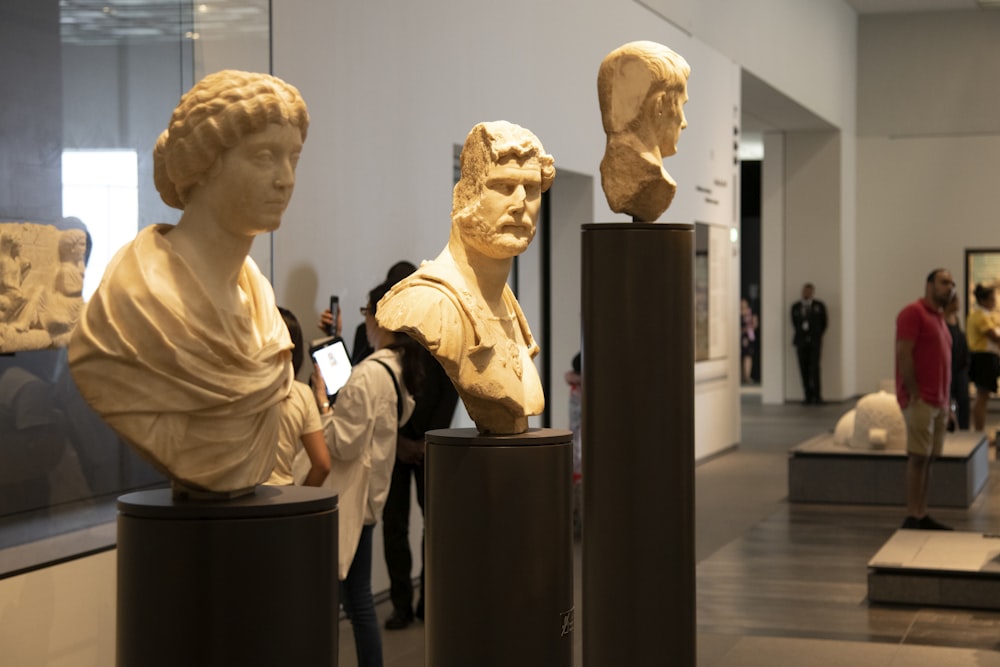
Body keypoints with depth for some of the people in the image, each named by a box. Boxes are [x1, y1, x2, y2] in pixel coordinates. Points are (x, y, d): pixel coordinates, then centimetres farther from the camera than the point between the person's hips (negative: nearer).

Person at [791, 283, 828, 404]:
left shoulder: (819, 306, 6)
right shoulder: (795, 307, 10)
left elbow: (824, 323, 13)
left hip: (814, 342, -2)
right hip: (801, 342, 2)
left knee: (814, 368, -13)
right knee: (804, 370, -3)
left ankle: (817, 396, -8)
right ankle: (808, 396, -1)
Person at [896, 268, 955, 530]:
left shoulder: (939, 317, 19)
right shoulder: (914, 313, -8)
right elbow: (903, 355, -16)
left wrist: (945, 400, 15)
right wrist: (915, 394, -17)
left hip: (938, 401, 9)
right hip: (920, 400, -9)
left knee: (927, 459, 8)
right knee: (918, 457, -8)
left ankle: (922, 516, 11)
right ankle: (912, 518, -5)